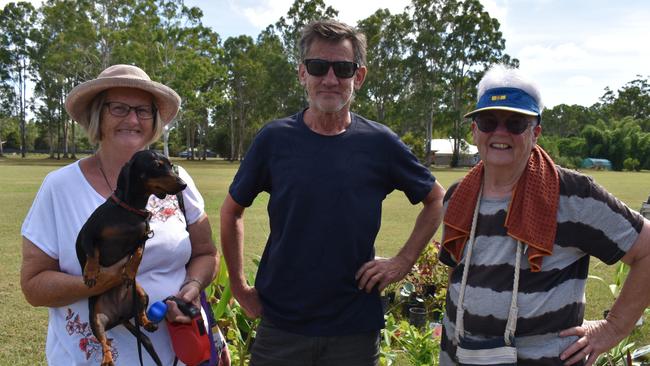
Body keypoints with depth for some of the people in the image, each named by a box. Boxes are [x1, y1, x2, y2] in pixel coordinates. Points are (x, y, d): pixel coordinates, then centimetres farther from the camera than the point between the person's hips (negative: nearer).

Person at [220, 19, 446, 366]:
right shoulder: (275, 138, -4)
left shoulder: (380, 143, -5)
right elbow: (232, 211, 7)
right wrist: (239, 287, 4)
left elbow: (436, 200, 8)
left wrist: (403, 262, -1)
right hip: (280, 325, 0)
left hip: (355, 328, 0)